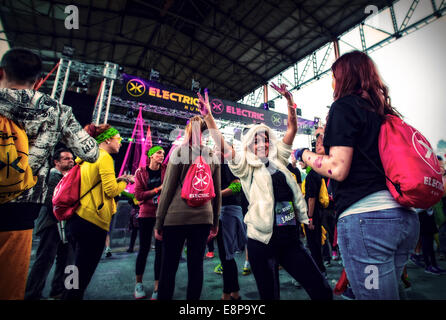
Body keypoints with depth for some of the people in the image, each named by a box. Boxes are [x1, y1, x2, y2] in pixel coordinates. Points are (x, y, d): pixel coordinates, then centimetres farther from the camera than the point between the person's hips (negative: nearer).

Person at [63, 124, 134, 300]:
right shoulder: (105, 157, -9)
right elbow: (111, 190, -16)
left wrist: (117, 179, 17)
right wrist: (125, 181, 3)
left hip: (76, 218, 10)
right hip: (92, 220, -10)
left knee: (79, 271, 22)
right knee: (82, 277, 0)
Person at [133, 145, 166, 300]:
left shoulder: (166, 170, 4)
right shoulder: (140, 172, 0)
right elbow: (138, 195, -6)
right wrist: (157, 189, -13)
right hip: (146, 214, -1)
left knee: (160, 249, 3)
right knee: (144, 248, 7)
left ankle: (157, 287, 17)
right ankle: (138, 283, 30)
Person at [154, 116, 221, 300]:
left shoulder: (179, 152, -3)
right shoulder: (213, 156, 7)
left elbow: (168, 189, -5)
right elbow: (217, 192, 8)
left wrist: (159, 222, 2)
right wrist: (215, 222, 15)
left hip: (176, 216, -3)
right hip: (204, 217, 3)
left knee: (168, 268, 9)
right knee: (196, 266, 12)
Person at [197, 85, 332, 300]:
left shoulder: (278, 161, 13)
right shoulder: (246, 168, 1)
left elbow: (292, 129, 12)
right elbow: (223, 146, -12)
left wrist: (289, 100, 3)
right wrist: (208, 117, -21)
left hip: (290, 237, 5)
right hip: (263, 241, -4)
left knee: (322, 290, 7)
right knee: (270, 294, 8)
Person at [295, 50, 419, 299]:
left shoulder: (344, 106, -6)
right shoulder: (385, 111, 17)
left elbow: (338, 169, -16)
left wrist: (304, 154, 1)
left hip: (365, 215, -9)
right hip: (406, 215, 9)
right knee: (388, 290, 23)